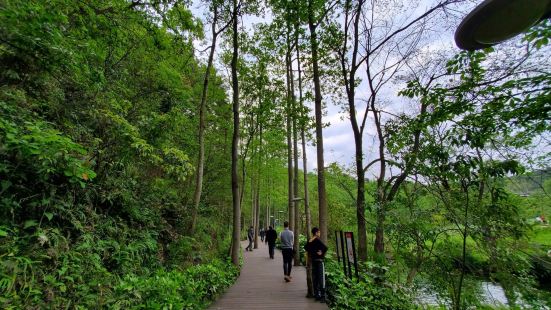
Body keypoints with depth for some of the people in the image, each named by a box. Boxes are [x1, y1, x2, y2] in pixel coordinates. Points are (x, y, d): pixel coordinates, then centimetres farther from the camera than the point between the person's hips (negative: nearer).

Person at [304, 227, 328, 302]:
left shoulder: (310, 241, 6)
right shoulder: (317, 240, -17)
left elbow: (306, 247, 21)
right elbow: (325, 248, -27)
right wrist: (322, 254, -13)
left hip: (313, 260, 7)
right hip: (319, 260, -7)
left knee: (315, 278, 14)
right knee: (321, 278, -1)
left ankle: (316, 294, 21)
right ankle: (322, 296, 1)